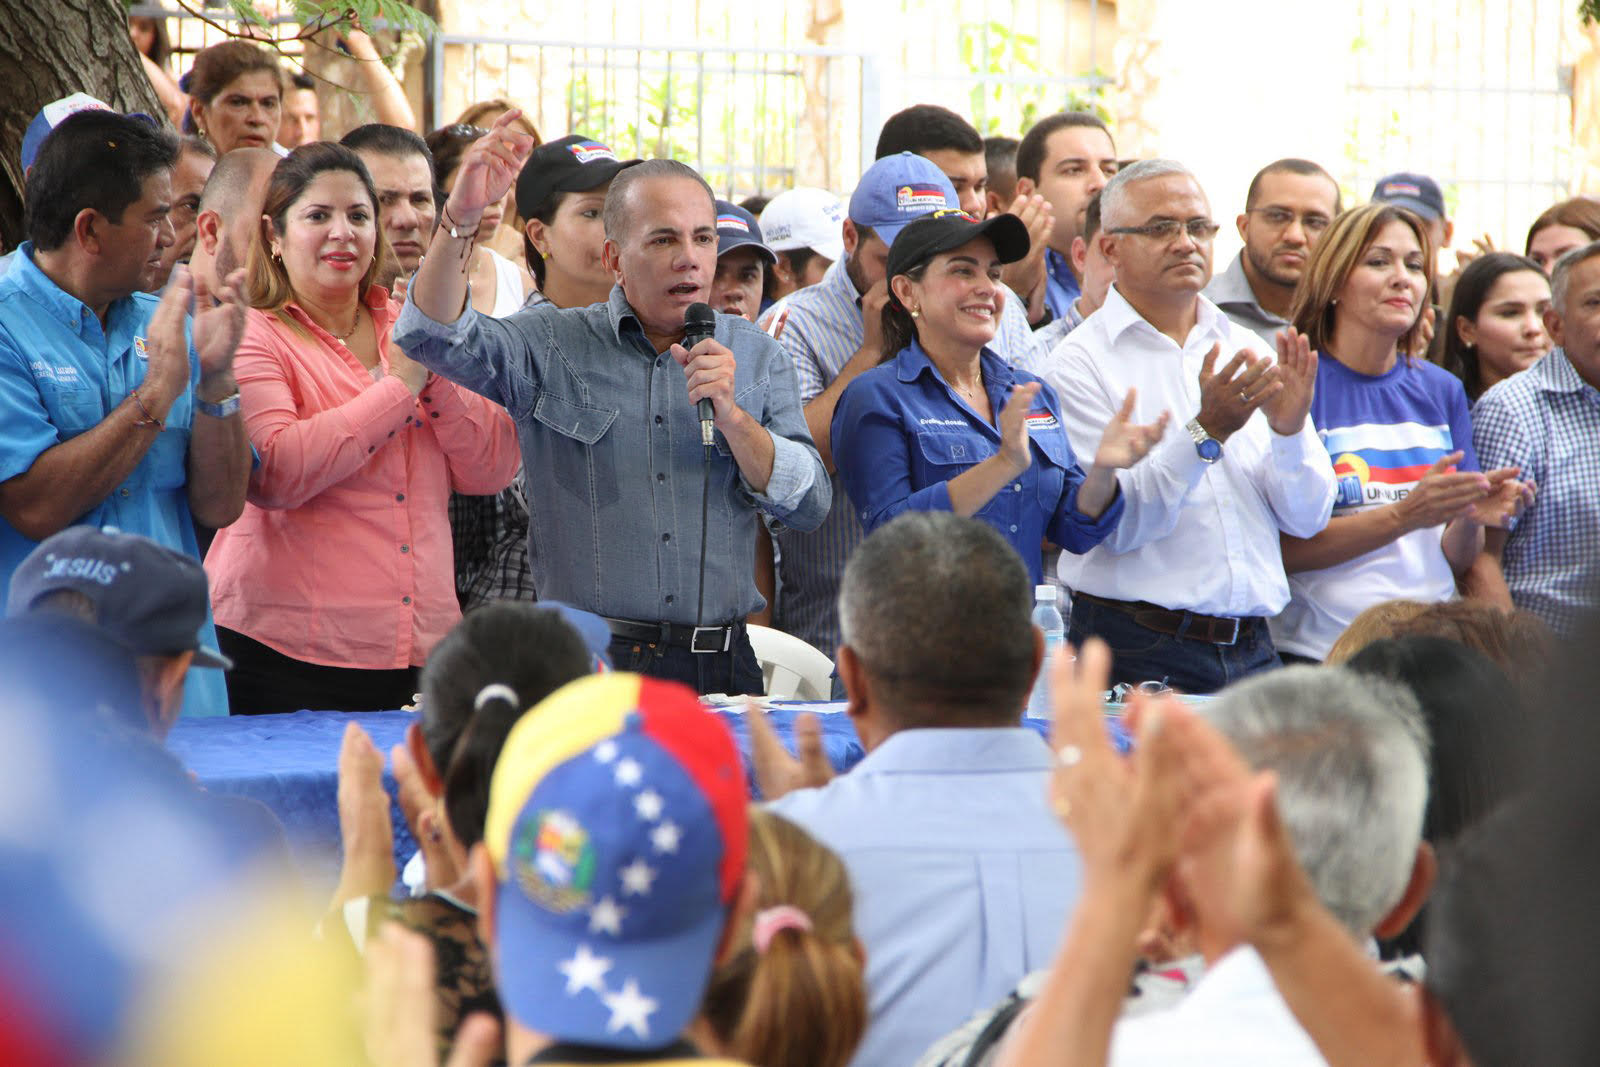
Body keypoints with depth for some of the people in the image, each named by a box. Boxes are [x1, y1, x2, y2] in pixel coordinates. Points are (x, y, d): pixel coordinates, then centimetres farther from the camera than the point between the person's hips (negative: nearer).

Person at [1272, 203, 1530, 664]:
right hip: (1320, 655, -4)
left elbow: (1455, 562, 13)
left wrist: (1471, 519, -8)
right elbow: (1284, 549, -13)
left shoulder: (1442, 390, 10)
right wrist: (1404, 516, -21)